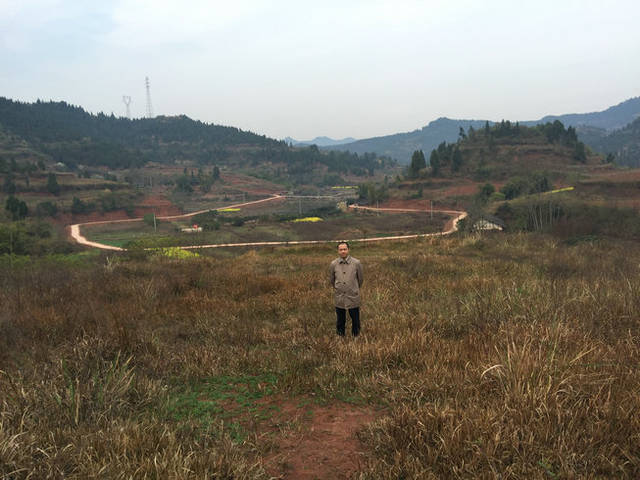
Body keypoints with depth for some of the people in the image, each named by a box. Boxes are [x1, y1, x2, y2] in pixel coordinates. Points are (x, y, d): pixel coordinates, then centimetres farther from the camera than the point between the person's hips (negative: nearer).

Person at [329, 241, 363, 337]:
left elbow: (360, 279, 8)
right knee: (340, 321, 13)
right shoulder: (333, 264, -3)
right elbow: (331, 279, 14)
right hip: (339, 299, 1)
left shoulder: (356, 263, -8)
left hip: (353, 298, -1)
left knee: (355, 321, 8)